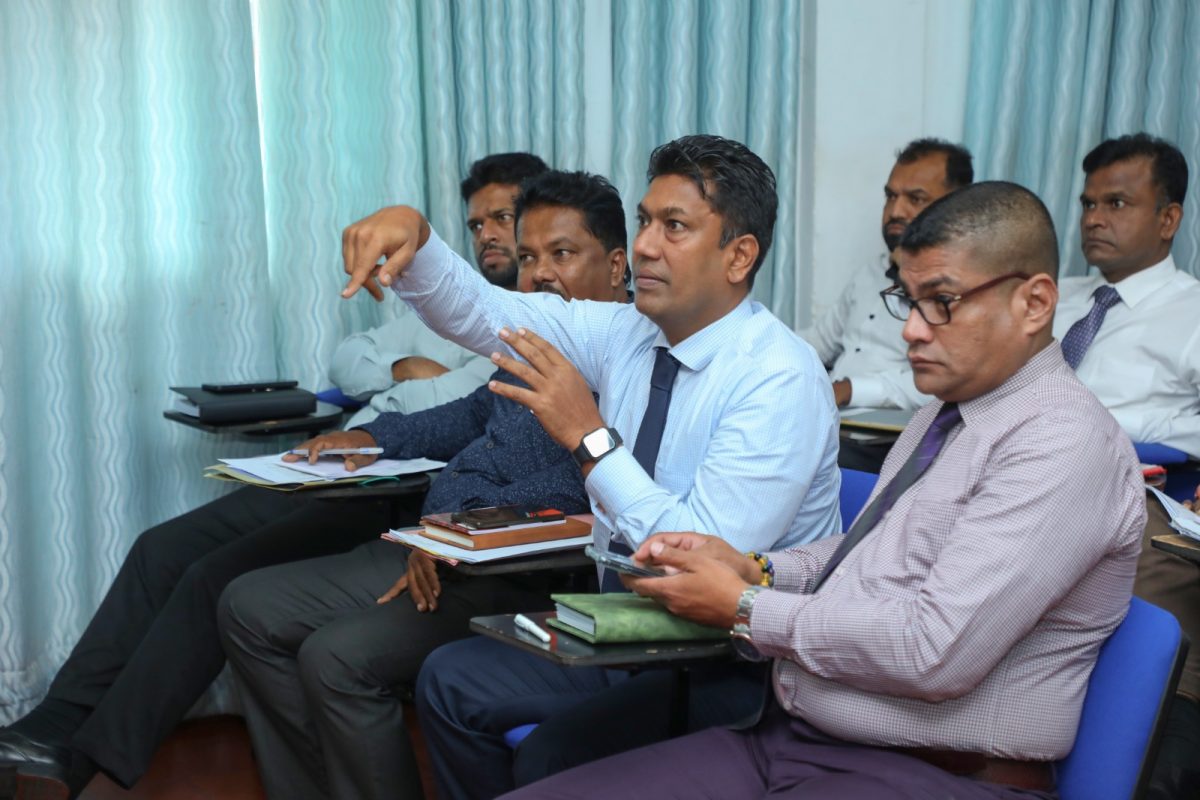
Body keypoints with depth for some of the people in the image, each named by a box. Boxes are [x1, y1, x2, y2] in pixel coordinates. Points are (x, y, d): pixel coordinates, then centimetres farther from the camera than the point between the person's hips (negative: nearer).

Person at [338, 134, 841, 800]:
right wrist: (412, 235, -21)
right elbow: (479, 312, -2)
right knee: (449, 681, 4)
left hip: (732, 668, -7)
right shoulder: (626, 333, 0)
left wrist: (590, 437, -28)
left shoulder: (780, 379, -22)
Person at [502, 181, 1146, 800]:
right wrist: (752, 567, 4)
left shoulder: (1067, 443, -14)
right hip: (786, 737, 9)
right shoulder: (944, 411, 16)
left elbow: (936, 651, -22)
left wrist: (744, 609, -11)